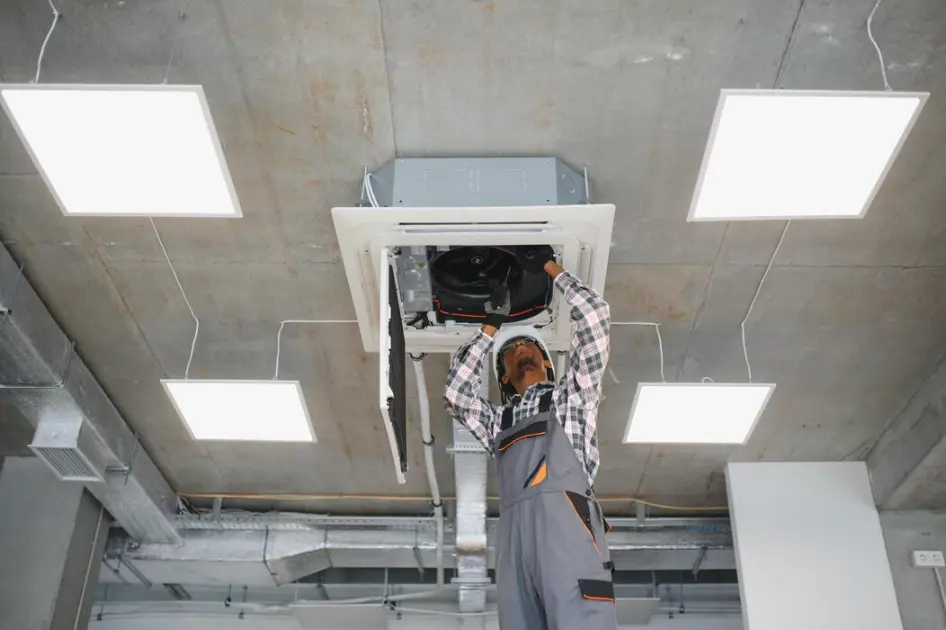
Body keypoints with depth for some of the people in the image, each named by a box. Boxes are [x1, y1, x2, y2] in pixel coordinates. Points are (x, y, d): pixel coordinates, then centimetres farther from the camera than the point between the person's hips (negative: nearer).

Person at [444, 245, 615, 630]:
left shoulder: (573, 393, 27)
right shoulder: (499, 421, 36)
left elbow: (595, 317, 21)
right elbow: (454, 393, 23)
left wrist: (551, 268, 33)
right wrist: (490, 328, 35)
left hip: (565, 517, -3)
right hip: (513, 531, 4)